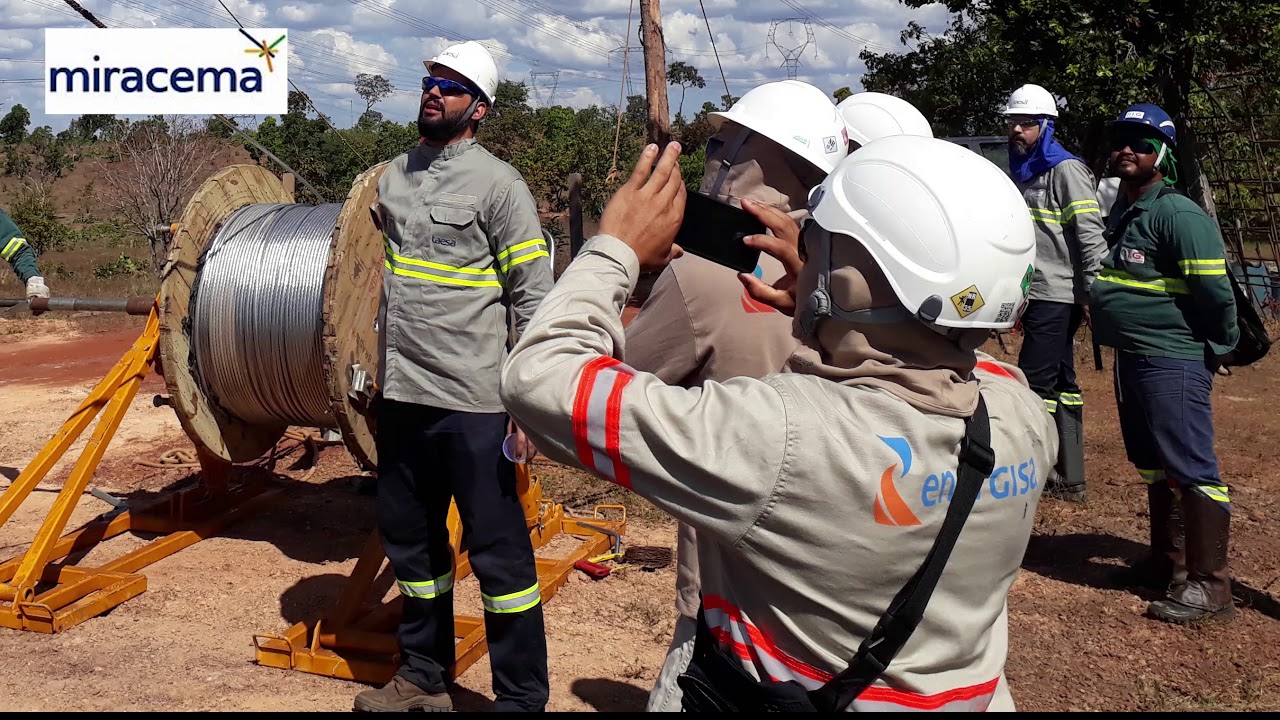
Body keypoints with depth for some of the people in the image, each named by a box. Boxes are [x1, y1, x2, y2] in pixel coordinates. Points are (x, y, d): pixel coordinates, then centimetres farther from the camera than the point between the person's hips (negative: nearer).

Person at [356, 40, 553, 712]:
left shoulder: (496, 183, -8)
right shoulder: (393, 176, 12)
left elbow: (535, 300, -11)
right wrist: (376, 367, 19)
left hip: (470, 403, -7)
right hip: (400, 396, 7)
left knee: (498, 551, 1)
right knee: (410, 542, 18)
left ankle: (522, 698, 15)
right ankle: (424, 675, 36)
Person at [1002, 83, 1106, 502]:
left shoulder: (1065, 170, -8)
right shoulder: (1022, 173, 18)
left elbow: (1090, 234, -15)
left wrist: (1095, 292, -21)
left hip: (1059, 297, -9)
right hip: (1040, 296, 9)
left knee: (1035, 382, -10)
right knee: (1060, 384, 11)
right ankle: (1069, 478, 17)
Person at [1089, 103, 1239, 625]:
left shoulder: (1177, 215, -15)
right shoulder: (1121, 211, 15)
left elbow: (1215, 292, -18)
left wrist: (1217, 348, -8)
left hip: (1172, 362, -10)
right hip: (1130, 359, 10)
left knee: (1191, 469, -6)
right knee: (1154, 466, 18)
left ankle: (1207, 586, 1)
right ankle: (1167, 564, 31)